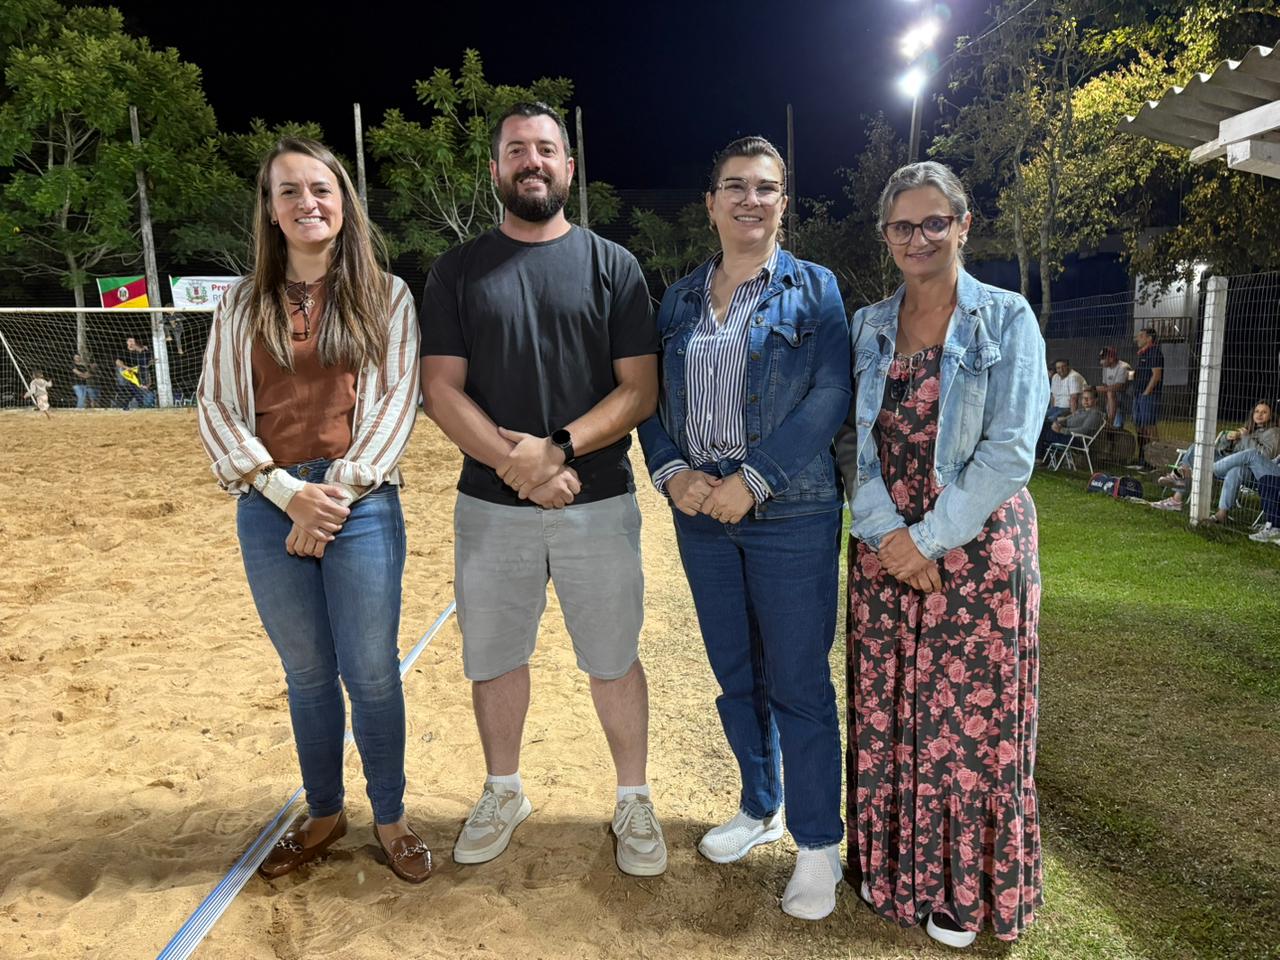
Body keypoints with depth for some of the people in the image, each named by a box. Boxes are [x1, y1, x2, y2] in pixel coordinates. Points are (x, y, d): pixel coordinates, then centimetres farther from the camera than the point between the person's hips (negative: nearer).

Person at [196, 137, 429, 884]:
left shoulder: (386, 294, 3)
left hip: (361, 505, -2)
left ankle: (391, 819, 24)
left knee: (372, 674, 3)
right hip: (270, 507, 3)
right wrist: (286, 490, -10)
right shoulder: (245, 304, 9)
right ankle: (325, 814, 33)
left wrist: (338, 492, -12)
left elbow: (398, 400, -4)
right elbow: (216, 406, 4)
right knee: (307, 675, 14)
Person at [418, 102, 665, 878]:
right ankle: (504, 792, 37)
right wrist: (513, 462, -16)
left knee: (614, 661, 9)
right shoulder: (459, 271, 6)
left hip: (599, 504, -1)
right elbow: (441, 389, -1)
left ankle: (634, 801, 30)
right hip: (490, 505, 2)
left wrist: (558, 449, -18)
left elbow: (641, 390, -4)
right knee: (493, 658, 14)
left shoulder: (612, 266, 2)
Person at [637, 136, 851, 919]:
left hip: (790, 512, -4)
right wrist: (672, 472, -10)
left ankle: (819, 846, 20)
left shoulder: (814, 288, -1)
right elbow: (653, 397, 9)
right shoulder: (680, 297, 11)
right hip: (700, 511, 4)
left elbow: (830, 397, -11)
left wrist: (751, 480, -18)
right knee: (736, 675, 16)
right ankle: (759, 809, 37)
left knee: (799, 684, 2)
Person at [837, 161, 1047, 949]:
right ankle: (895, 866, 32)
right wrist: (885, 532, -12)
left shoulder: (1006, 320, -3)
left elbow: (1010, 450, -11)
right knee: (885, 715, 11)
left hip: (977, 549, -3)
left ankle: (964, 887, 27)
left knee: (968, 721, 5)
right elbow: (852, 440, 2)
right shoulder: (868, 327, 8)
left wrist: (928, 539, -15)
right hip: (883, 549, 4)